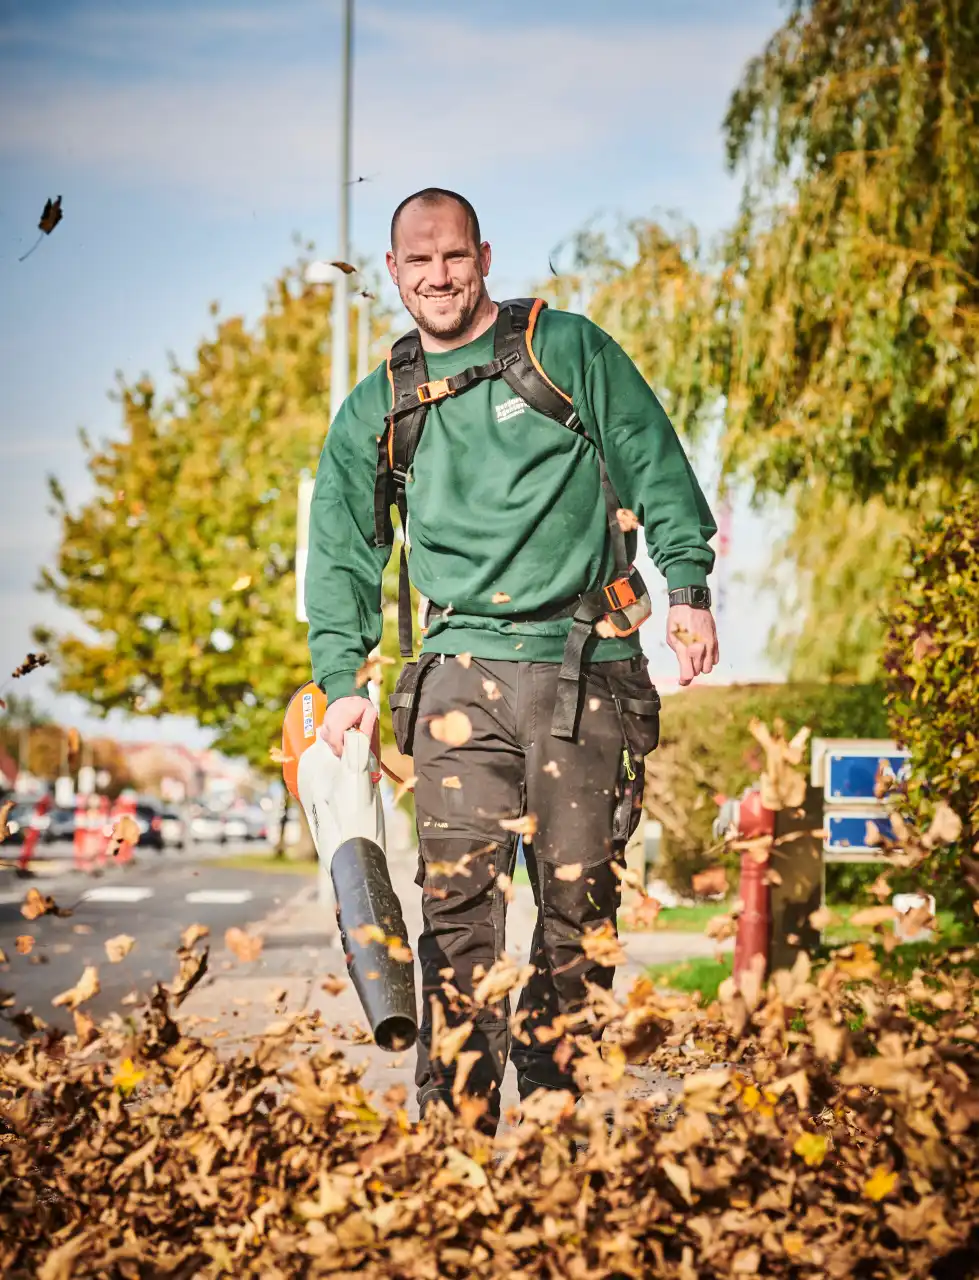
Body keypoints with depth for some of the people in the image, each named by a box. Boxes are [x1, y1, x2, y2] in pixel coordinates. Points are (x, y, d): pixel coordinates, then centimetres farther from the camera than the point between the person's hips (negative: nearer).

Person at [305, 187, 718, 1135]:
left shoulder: (568, 350, 7)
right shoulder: (376, 412, 15)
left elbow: (654, 465, 6)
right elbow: (341, 550, 19)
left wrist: (688, 588, -3)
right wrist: (341, 677, 11)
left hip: (585, 668, -1)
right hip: (459, 673, 2)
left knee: (579, 897, 1)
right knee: (458, 898, -7)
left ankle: (554, 1108, 12)